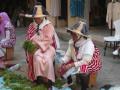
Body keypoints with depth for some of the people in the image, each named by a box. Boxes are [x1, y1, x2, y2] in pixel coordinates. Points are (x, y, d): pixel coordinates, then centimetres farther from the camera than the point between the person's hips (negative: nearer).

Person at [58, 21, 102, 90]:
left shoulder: (88, 44, -29)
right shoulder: (72, 42, -8)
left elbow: (85, 61, -34)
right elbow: (68, 55, -4)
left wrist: (71, 65, -36)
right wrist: (62, 62, -25)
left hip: (89, 63, -7)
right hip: (76, 61, 7)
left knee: (83, 71, -36)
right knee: (63, 67, -3)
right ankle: (69, 82, 26)